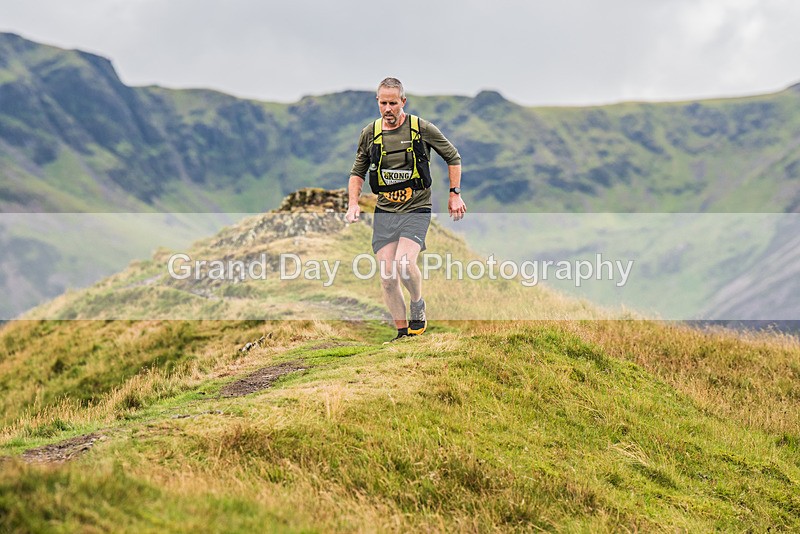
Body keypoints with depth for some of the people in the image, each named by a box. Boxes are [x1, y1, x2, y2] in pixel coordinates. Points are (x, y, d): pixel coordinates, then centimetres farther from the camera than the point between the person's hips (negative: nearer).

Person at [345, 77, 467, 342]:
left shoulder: (422, 128, -4)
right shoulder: (370, 133, 5)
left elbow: (453, 157, 9)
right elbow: (358, 172, 18)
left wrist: (455, 194, 6)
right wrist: (353, 203, 3)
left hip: (417, 209, -4)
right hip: (384, 211, 4)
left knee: (404, 263, -26)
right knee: (387, 277, -3)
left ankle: (418, 303, 2)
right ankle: (403, 331, 9)